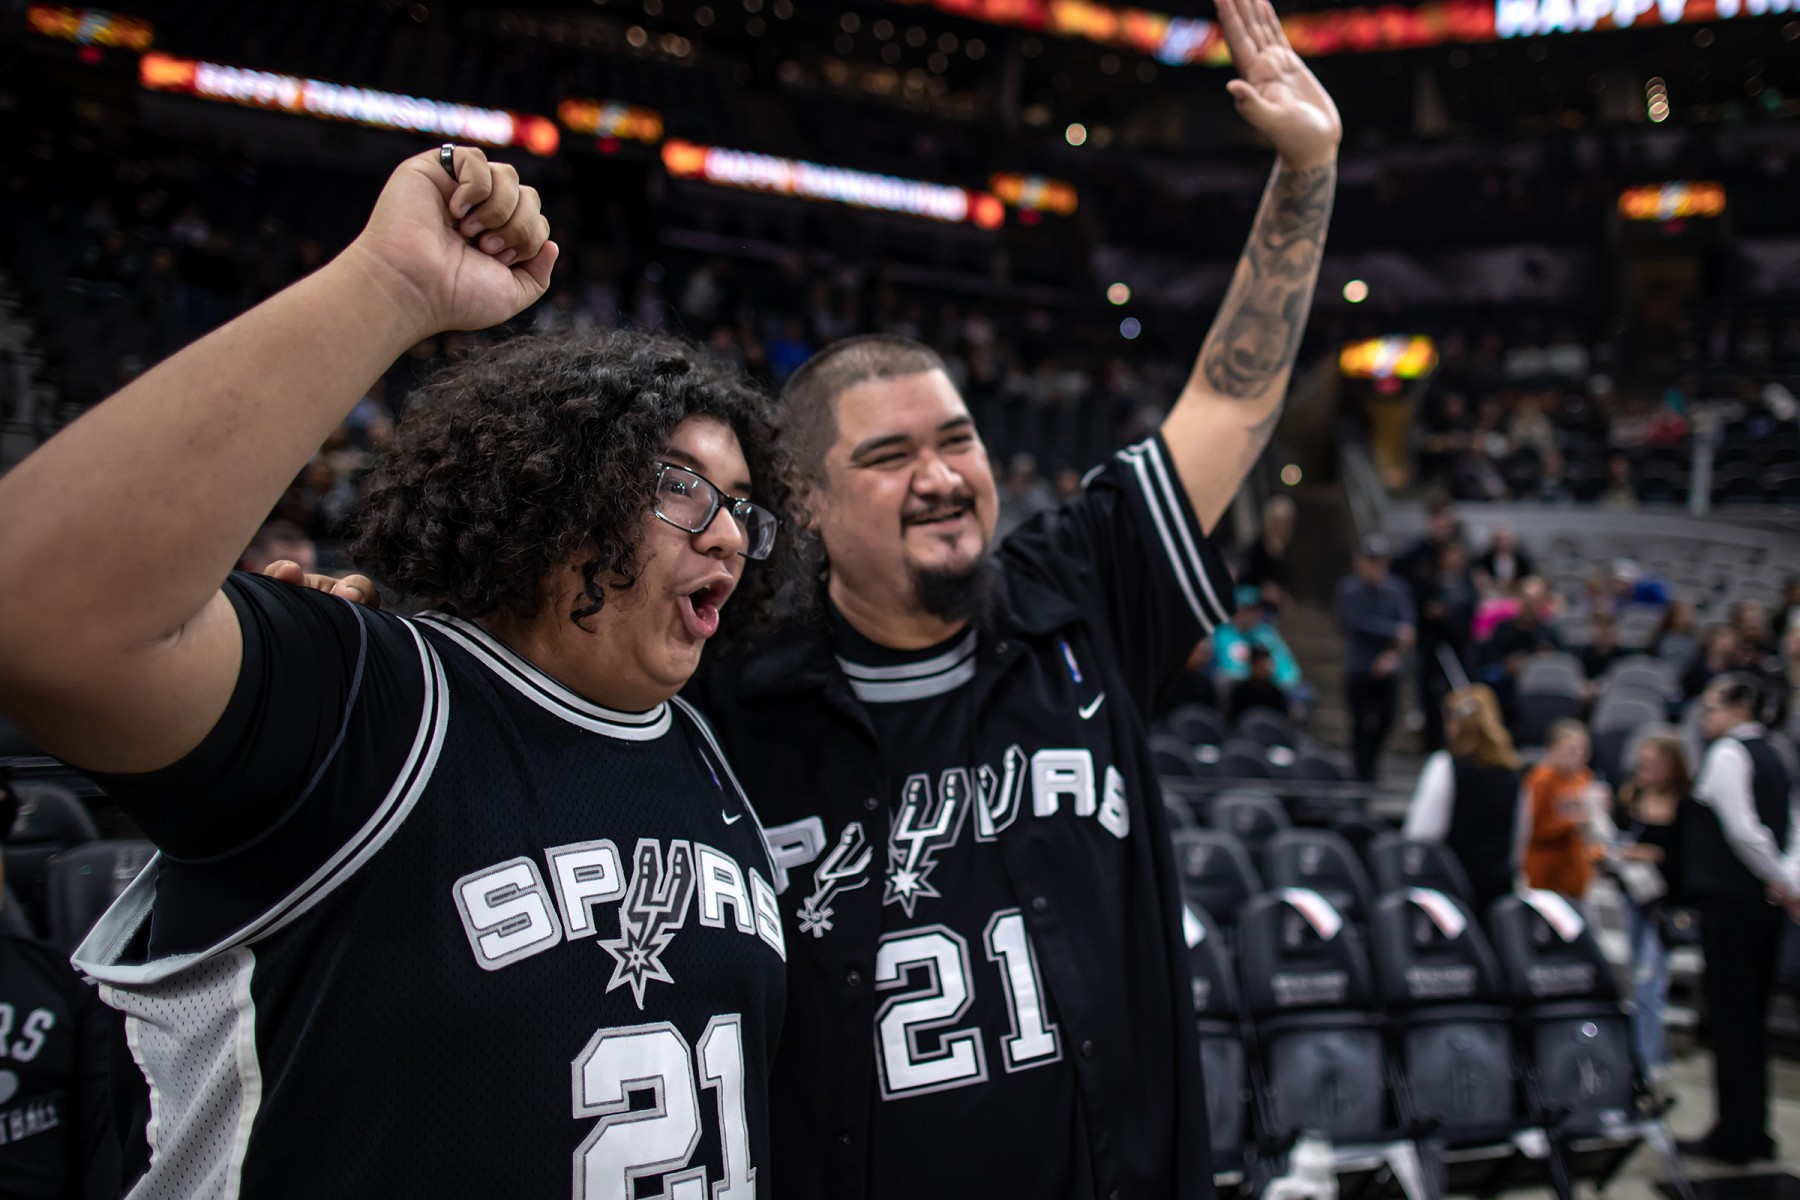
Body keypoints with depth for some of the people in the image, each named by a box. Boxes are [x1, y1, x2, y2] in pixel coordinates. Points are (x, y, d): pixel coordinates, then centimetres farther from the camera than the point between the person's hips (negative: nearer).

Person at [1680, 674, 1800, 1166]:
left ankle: (1732, 1134, 0)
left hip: (1728, 901, -8)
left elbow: (1742, 830, -19)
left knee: (1729, 1015, -3)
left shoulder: (1727, 753, -10)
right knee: (1752, 1018, 13)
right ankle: (1754, 1132, 18)